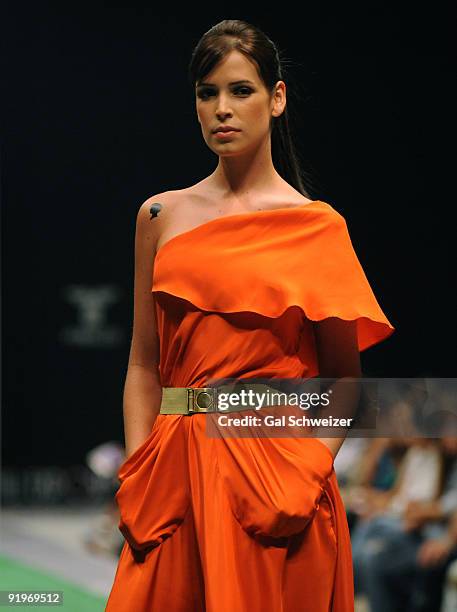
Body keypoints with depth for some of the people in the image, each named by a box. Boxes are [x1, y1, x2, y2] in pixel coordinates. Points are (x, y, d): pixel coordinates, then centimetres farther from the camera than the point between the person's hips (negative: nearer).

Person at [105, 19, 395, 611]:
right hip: (175, 471, 3)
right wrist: (136, 477, -2)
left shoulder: (316, 226, 0)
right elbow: (143, 364, 9)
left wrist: (310, 472, -12)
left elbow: (345, 381, 2)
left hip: (276, 467, -2)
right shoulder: (162, 215, 8)